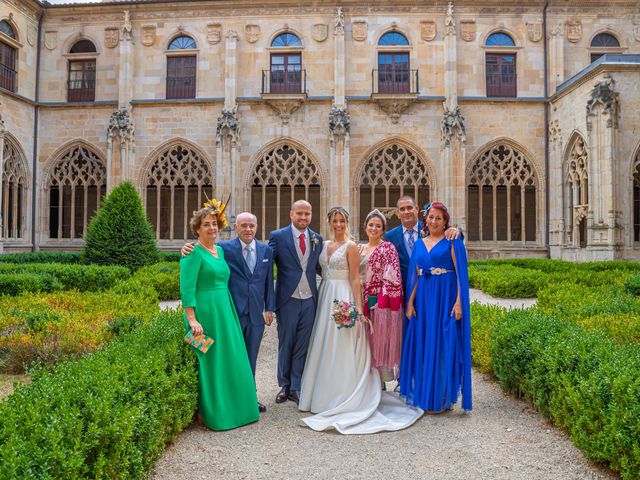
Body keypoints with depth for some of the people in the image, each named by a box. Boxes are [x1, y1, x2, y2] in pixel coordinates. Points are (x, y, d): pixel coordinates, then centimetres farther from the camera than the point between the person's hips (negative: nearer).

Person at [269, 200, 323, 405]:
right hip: (288, 299, -3)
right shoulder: (278, 236, -5)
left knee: (302, 346, 9)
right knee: (285, 344, 11)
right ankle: (284, 385, 28)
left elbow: (319, 267, 12)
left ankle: (296, 388, 22)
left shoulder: (317, 239, 6)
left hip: (309, 300, 3)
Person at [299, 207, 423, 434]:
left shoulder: (351, 247, -6)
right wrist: (320, 300, 7)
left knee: (340, 349, -3)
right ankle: (324, 395, 24)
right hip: (325, 298, 6)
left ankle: (340, 399, 8)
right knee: (324, 346, 10)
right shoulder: (324, 245, 12)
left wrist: (357, 308, -15)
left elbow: (355, 279, -9)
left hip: (343, 299, -6)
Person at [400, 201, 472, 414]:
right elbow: (414, 276, 13)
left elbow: (461, 274, -7)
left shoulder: (452, 242, -1)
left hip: (446, 299, -5)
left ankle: (441, 398, 10)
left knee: (443, 345, -1)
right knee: (423, 345, 8)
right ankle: (423, 395, 20)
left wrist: (459, 302, -16)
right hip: (423, 299, 5)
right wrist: (410, 302, 4)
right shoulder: (419, 244, 14)